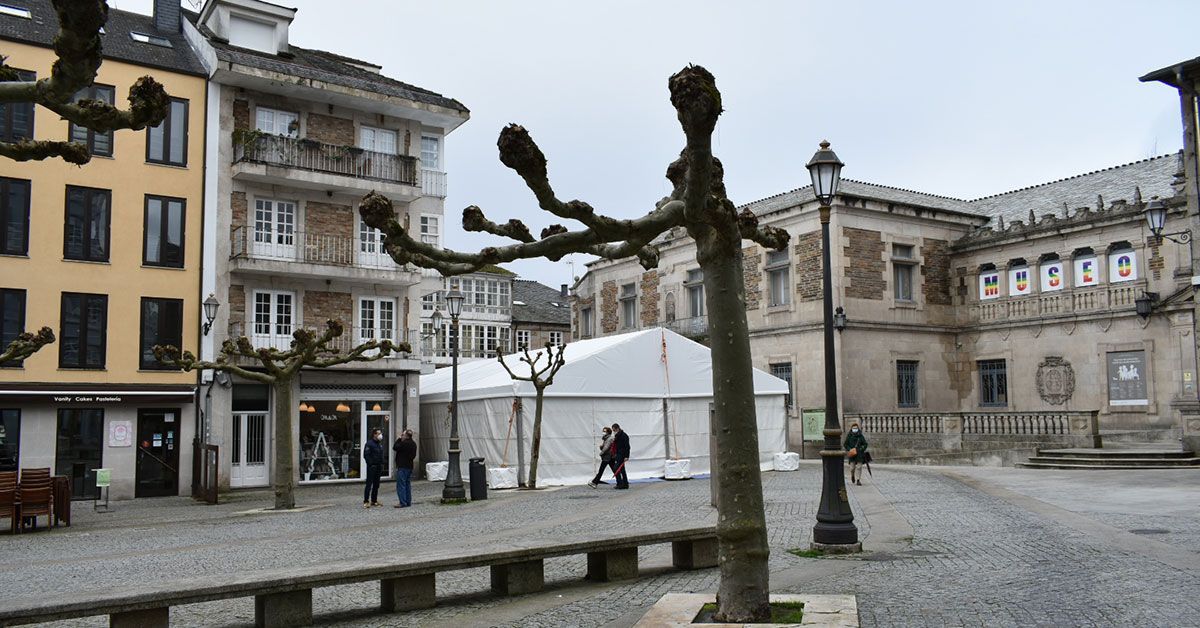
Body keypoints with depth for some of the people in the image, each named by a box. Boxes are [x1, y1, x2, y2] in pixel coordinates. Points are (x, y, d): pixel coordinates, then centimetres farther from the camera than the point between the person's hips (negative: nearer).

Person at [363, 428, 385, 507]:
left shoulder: (380, 445, 17)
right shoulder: (369, 443, -8)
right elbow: (366, 455, -14)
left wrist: (381, 465, 13)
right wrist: (371, 464, -19)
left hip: (378, 467, 8)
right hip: (371, 467, -8)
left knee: (376, 485, 10)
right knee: (369, 484, -8)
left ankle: (374, 500, 17)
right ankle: (366, 501, -7)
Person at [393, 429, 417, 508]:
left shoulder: (404, 443, -19)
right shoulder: (413, 444, 11)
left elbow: (395, 447, -10)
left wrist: (399, 438, -5)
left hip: (402, 466, -9)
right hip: (410, 466, 9)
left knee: (401, 485, -5)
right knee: (408, 484, 14)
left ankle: (403, 503, -7)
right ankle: (408, 502, 17)